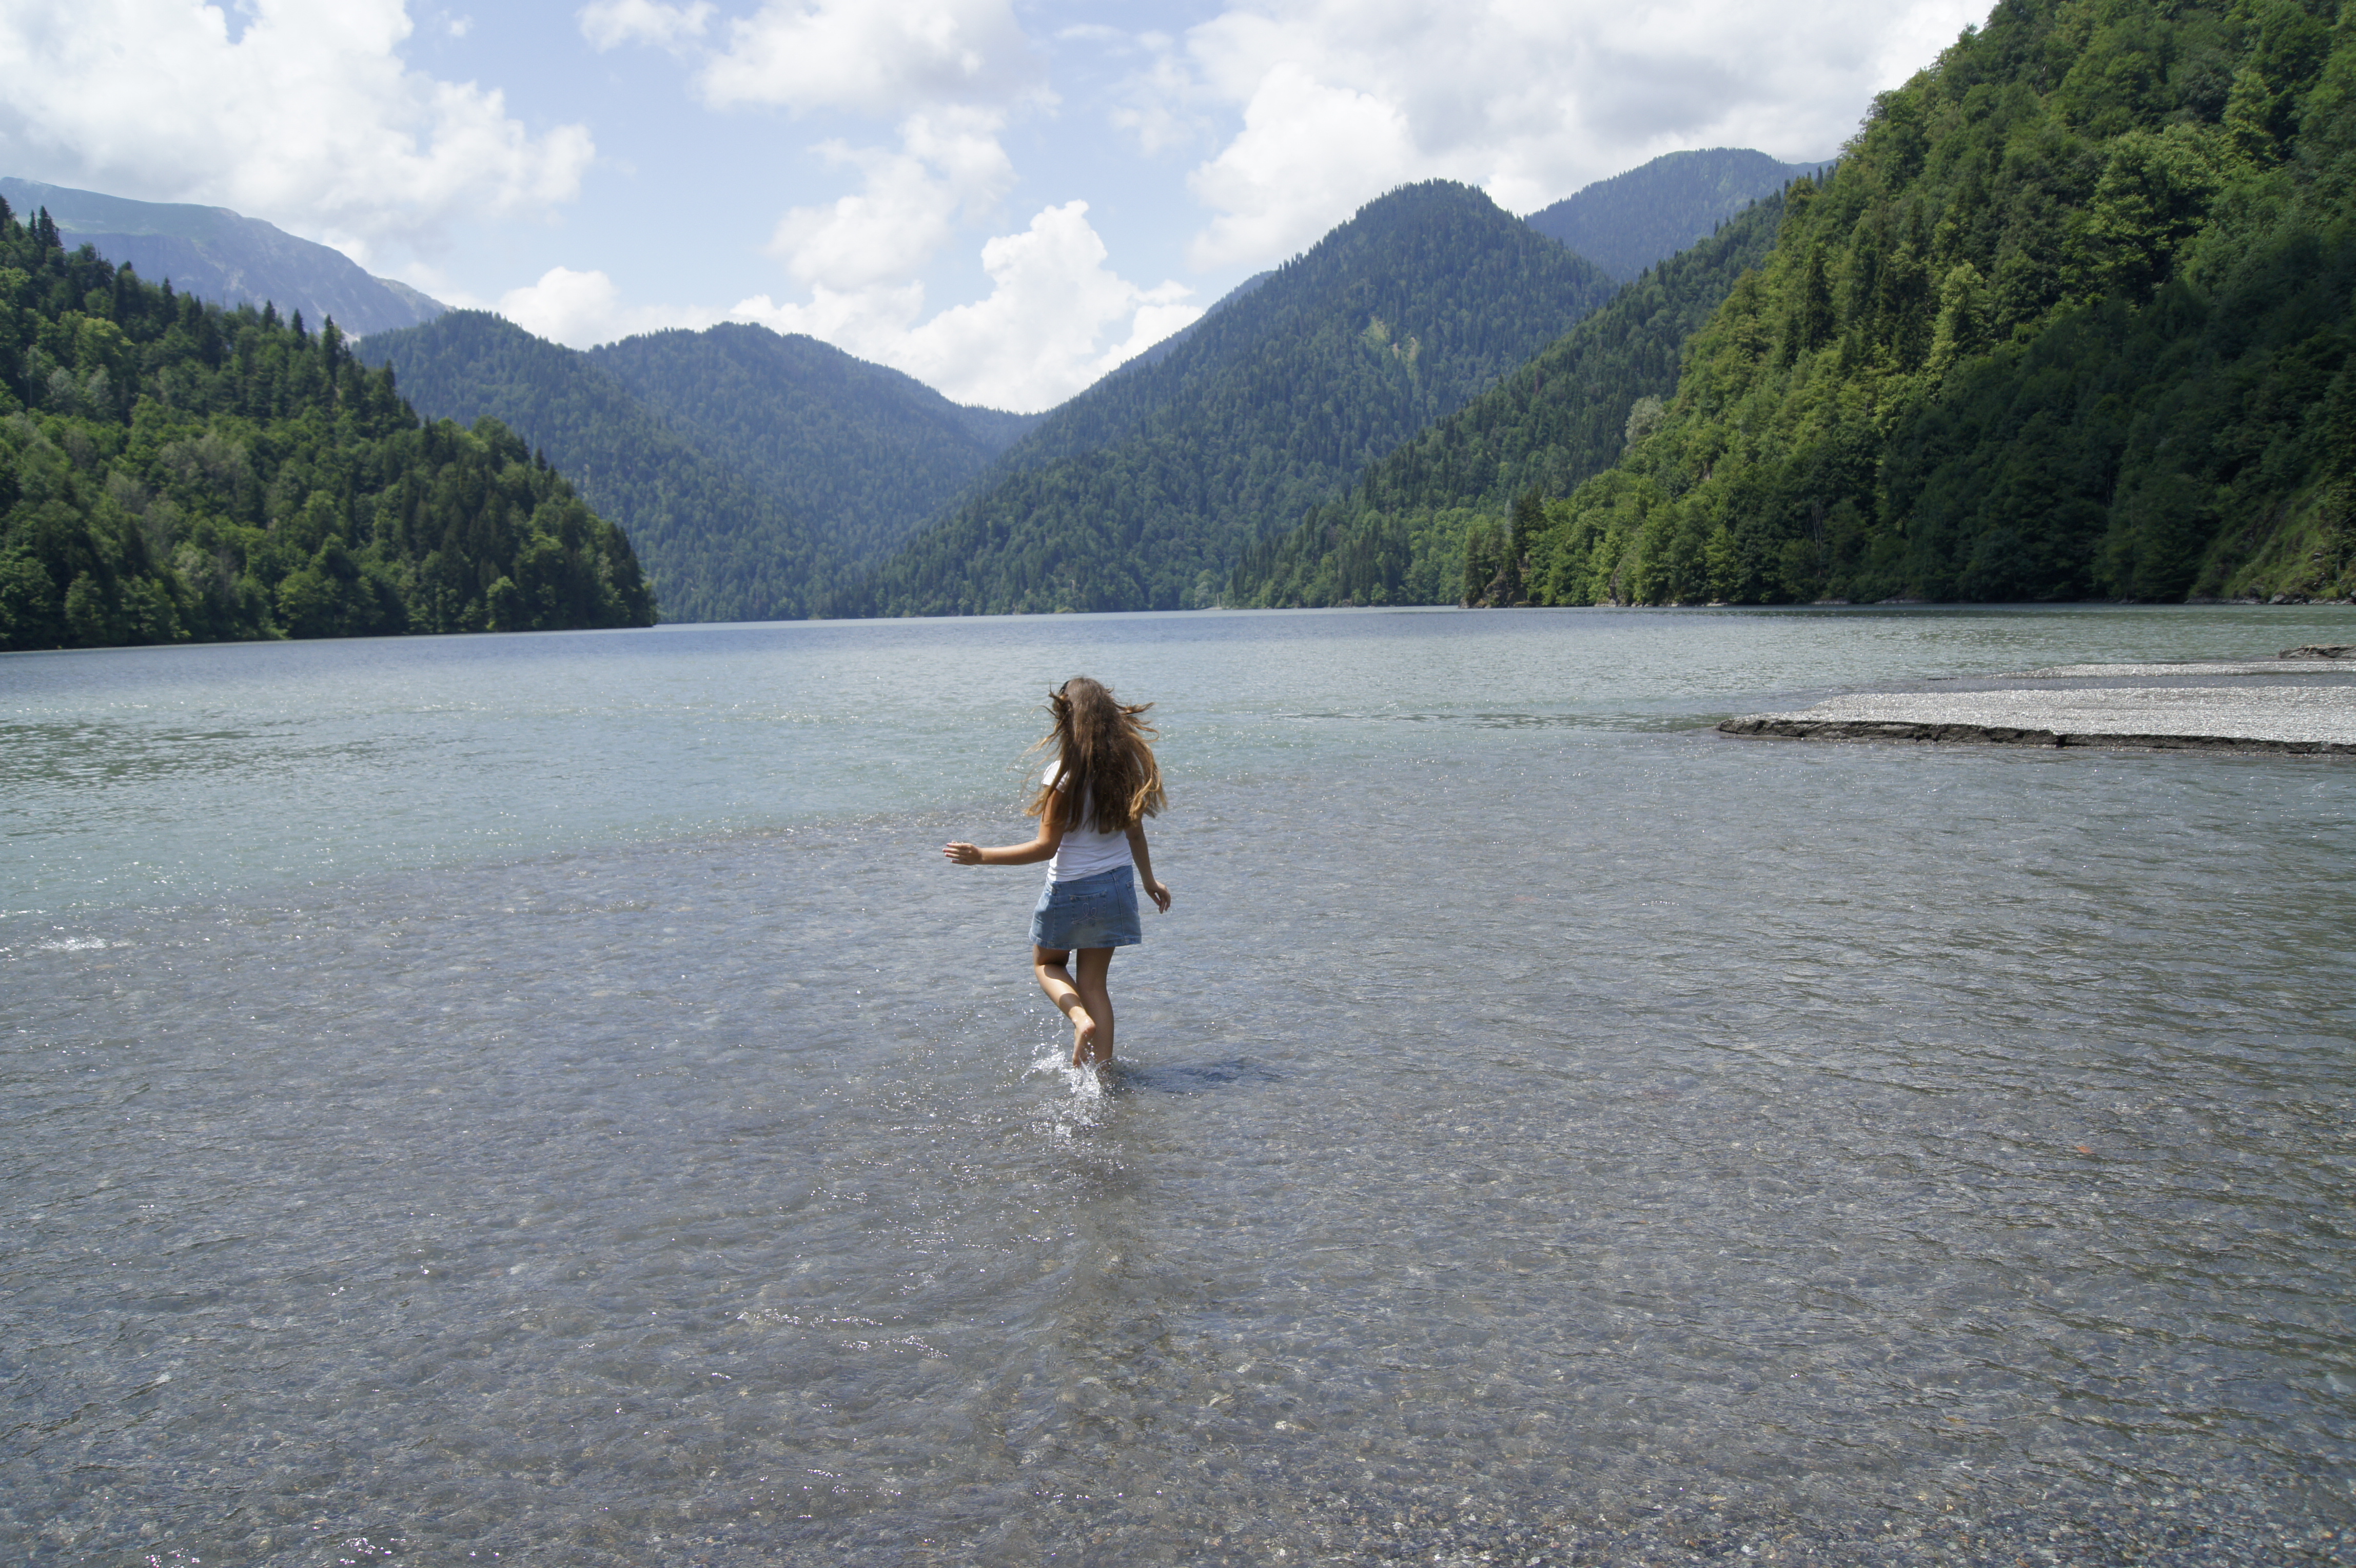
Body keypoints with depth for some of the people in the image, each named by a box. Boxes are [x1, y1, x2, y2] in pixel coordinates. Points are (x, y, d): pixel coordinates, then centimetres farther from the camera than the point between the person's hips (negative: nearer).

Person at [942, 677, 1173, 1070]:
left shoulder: (1065, 775, -21)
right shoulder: (1126, 765, -3)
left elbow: (1046, 847, -20)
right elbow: (1135, 832, 6)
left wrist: (980, 856, -18)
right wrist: (1149, 881, 21)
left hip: (1071, 890, -5)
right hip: (1117, 886, 5)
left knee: (1047, 964, 20)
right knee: (1093, 981, 15)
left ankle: (1081, 1020, -5)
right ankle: (1103, 1065, 12)